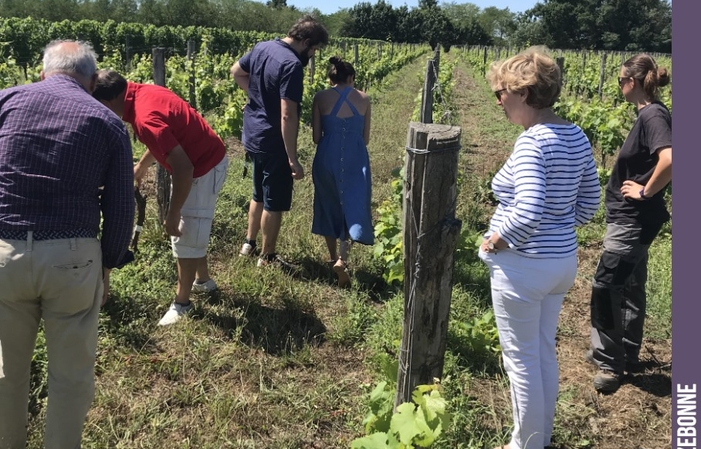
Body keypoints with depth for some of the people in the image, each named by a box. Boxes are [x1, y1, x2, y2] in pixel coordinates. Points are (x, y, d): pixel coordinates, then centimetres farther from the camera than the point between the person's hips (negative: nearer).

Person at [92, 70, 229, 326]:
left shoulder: (145, 118, -30)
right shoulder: (142, 92, -1)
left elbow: (183, 168, -32)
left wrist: (172, 214, -23)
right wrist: (142, 166, 30)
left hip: (203, 169, -10)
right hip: (204, 159, 10)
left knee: (185, 236, 2)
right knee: (192, 229, 23)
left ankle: (182, 303, 16)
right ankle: (203, 279, 42)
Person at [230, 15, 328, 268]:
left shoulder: (262, 47, 3)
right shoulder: (292, 65, -24)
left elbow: (236, 71, 21)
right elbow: (287, 116, -28)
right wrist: (293, 159, -25)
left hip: (253, 137, 9)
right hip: (274, 144, -9)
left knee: (259, 195, 24)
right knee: (275, 203, 6)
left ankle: (249, 244, 36)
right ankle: (267, 257, 18)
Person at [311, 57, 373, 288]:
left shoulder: (320, 98, 0)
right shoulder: (364, 99, 4)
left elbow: (316, 137, 0)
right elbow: (366, 138, 7)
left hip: (328, 157, 0)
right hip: (356, 158, 0)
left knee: (329, 206, 19)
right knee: (353, 207, 7)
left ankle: (333, 257, 31)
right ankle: (342, 259, -13)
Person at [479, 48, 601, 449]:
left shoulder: (532, 142, -23)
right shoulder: (576, 136, 4)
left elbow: (527, 213, -32)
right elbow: (589, 203, 10)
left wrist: (493, 242, -17)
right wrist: (557, 232, 11)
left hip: (524, 266, -9)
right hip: (564, 260, 9)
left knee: (521, 359, 10)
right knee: (545, 352, 22)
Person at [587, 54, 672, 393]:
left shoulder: (653, 115, -20)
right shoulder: (648, 113, 9)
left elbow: (669, 160, -36)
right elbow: (653, 159, 22)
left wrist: (646, 192, -22)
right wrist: (643, 189, 11)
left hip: (634, 220, -10)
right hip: (631, 218, 10)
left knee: (605, 287, -5)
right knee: (630, 287, 18)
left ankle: (610, 363, 8)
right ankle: (626, 354, 32)